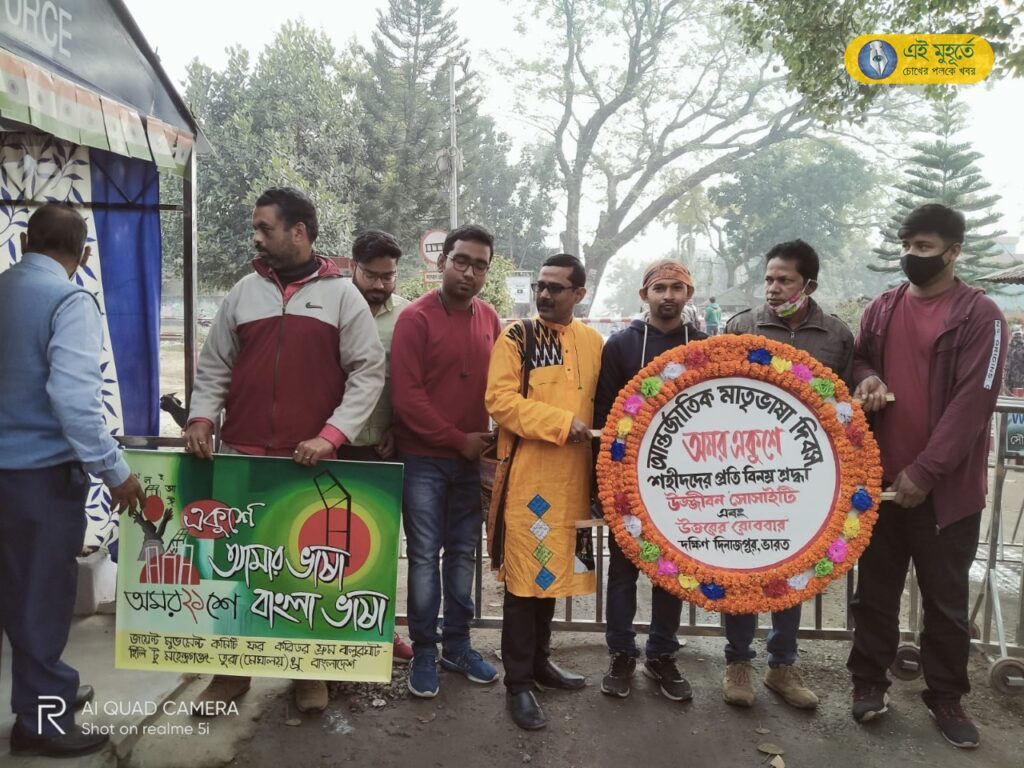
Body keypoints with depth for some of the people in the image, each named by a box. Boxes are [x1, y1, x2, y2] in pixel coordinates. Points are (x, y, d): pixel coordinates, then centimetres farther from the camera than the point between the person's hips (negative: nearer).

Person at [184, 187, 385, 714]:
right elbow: (214, 367, 12)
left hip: (311, 461, -2)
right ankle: (232, 669, 26)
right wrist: (202, 417, -6)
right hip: (240, 456, 3)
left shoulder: (341, 296, 1)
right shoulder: (244, 292, 9)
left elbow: (368, 373, -4)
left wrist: (331, 435, -15)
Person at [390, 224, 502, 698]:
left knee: (462, 553, 12)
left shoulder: (489, 318, 6)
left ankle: (458, 645, 25)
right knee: (425, 555, 3)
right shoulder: (416, 318, -9)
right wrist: (458, 439, -12)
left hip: (472, 458, 5)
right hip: (424, 459, -4)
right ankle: (424, 652, 16)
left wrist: (490, 439, -1)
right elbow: (406, 397, -14)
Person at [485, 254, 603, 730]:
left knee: (555, 568, 16)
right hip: (528, 475, -5)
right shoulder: (516, 337, -5)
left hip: (573, 475, 5)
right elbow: (500, 400, -14)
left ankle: (540, 660, 32)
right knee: (525, 574, -1)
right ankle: (518, 682, 11)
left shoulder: (594, 342, 10)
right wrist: (562, 424, -18)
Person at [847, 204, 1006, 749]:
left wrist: (924, 471, -17)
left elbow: (973, 402, -13)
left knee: (946, 597, 10)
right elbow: (860, 359, 20)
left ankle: (946, 697, 26)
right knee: (876, 588, 12)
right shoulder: (881, 309, 7)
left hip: (946, 485, -3)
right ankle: (869, 681, 27)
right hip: (880, 477, 4)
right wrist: (866, 379, -6)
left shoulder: (980, 315, -7)